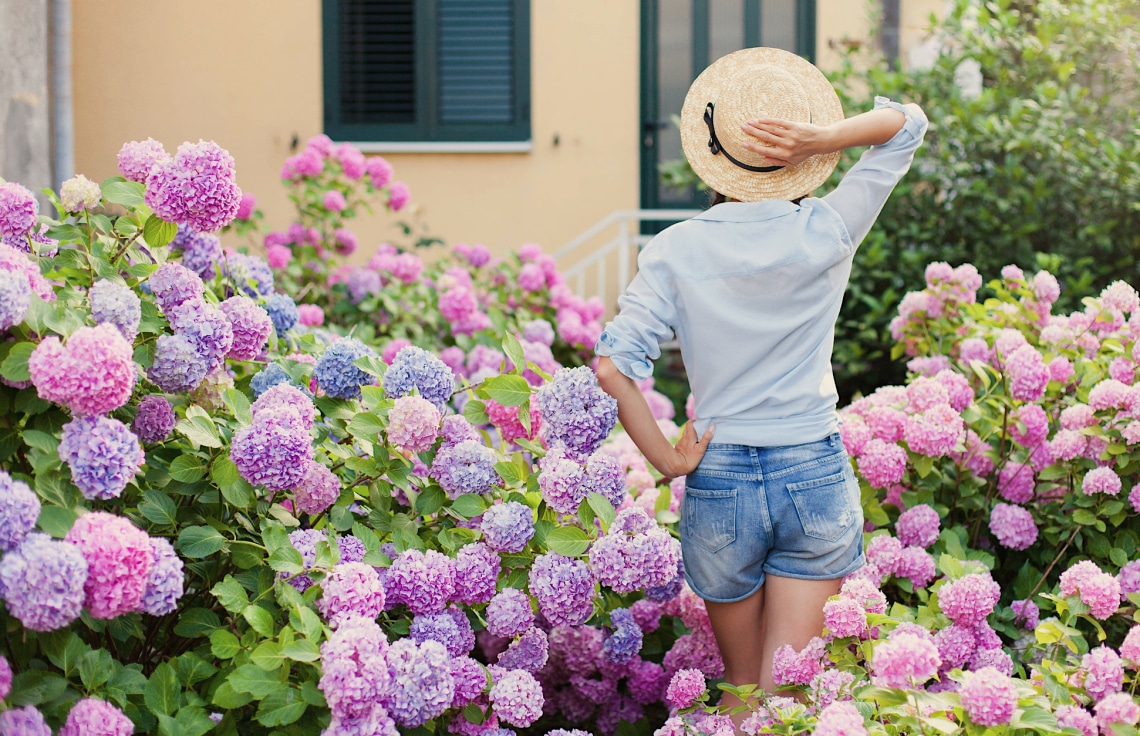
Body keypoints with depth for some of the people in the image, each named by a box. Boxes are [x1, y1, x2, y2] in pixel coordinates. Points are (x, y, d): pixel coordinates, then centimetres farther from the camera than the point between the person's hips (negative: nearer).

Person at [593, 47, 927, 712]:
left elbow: (614, 367, -16)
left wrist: (669, 459, -5)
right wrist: (820, 140, -11)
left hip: (719, 483, 1)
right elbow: (907, 124, 4)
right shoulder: (826, 236, -7)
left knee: (740, 686, 19)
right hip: (817, 477, 0)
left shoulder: (677, 251, -7)